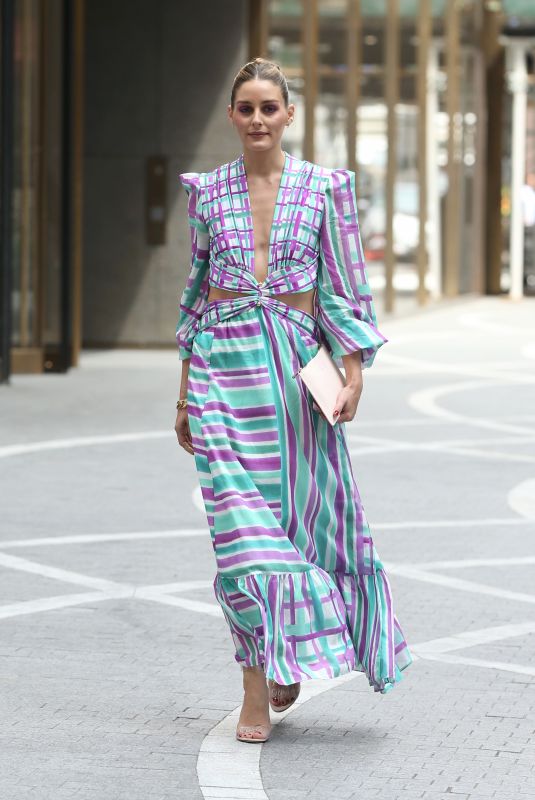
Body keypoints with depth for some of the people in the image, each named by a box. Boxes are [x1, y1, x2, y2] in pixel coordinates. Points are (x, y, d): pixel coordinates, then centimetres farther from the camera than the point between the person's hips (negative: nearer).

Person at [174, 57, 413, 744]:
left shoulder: (323, 189, 2)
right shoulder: (208, 192, 7)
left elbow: (345, 288, 2)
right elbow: (197, 289, 13)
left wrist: (354, 373, -8)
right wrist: (185, 391, 11)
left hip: (297, 365, 0)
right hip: (225, 365, 0)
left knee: (300, 512, 5)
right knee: (240, 517, -8)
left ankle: (289, 658, 30)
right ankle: (258, 691, -4)